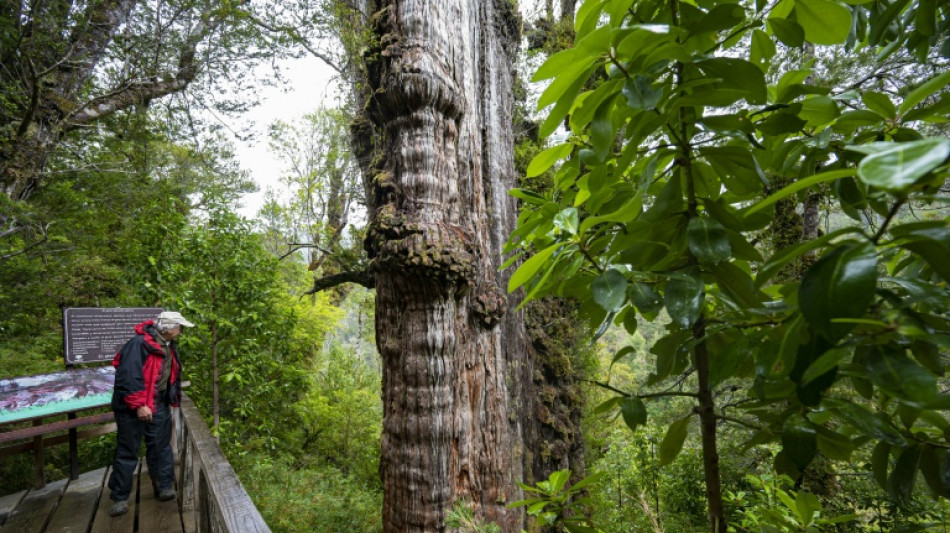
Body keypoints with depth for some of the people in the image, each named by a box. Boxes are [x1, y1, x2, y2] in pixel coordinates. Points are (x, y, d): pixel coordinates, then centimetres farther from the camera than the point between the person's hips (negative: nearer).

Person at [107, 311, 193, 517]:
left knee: (161, 447, 12)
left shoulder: (169, 347, 7)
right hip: (133, 407, -7)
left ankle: (165, 486, 24)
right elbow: (128, 376, -26)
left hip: (158, 405, 7)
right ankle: (120, 497, 16)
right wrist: (138, 404, -25)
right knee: (127, 453, 4)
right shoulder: (139, 344, -21)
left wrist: (174, 399, 19)